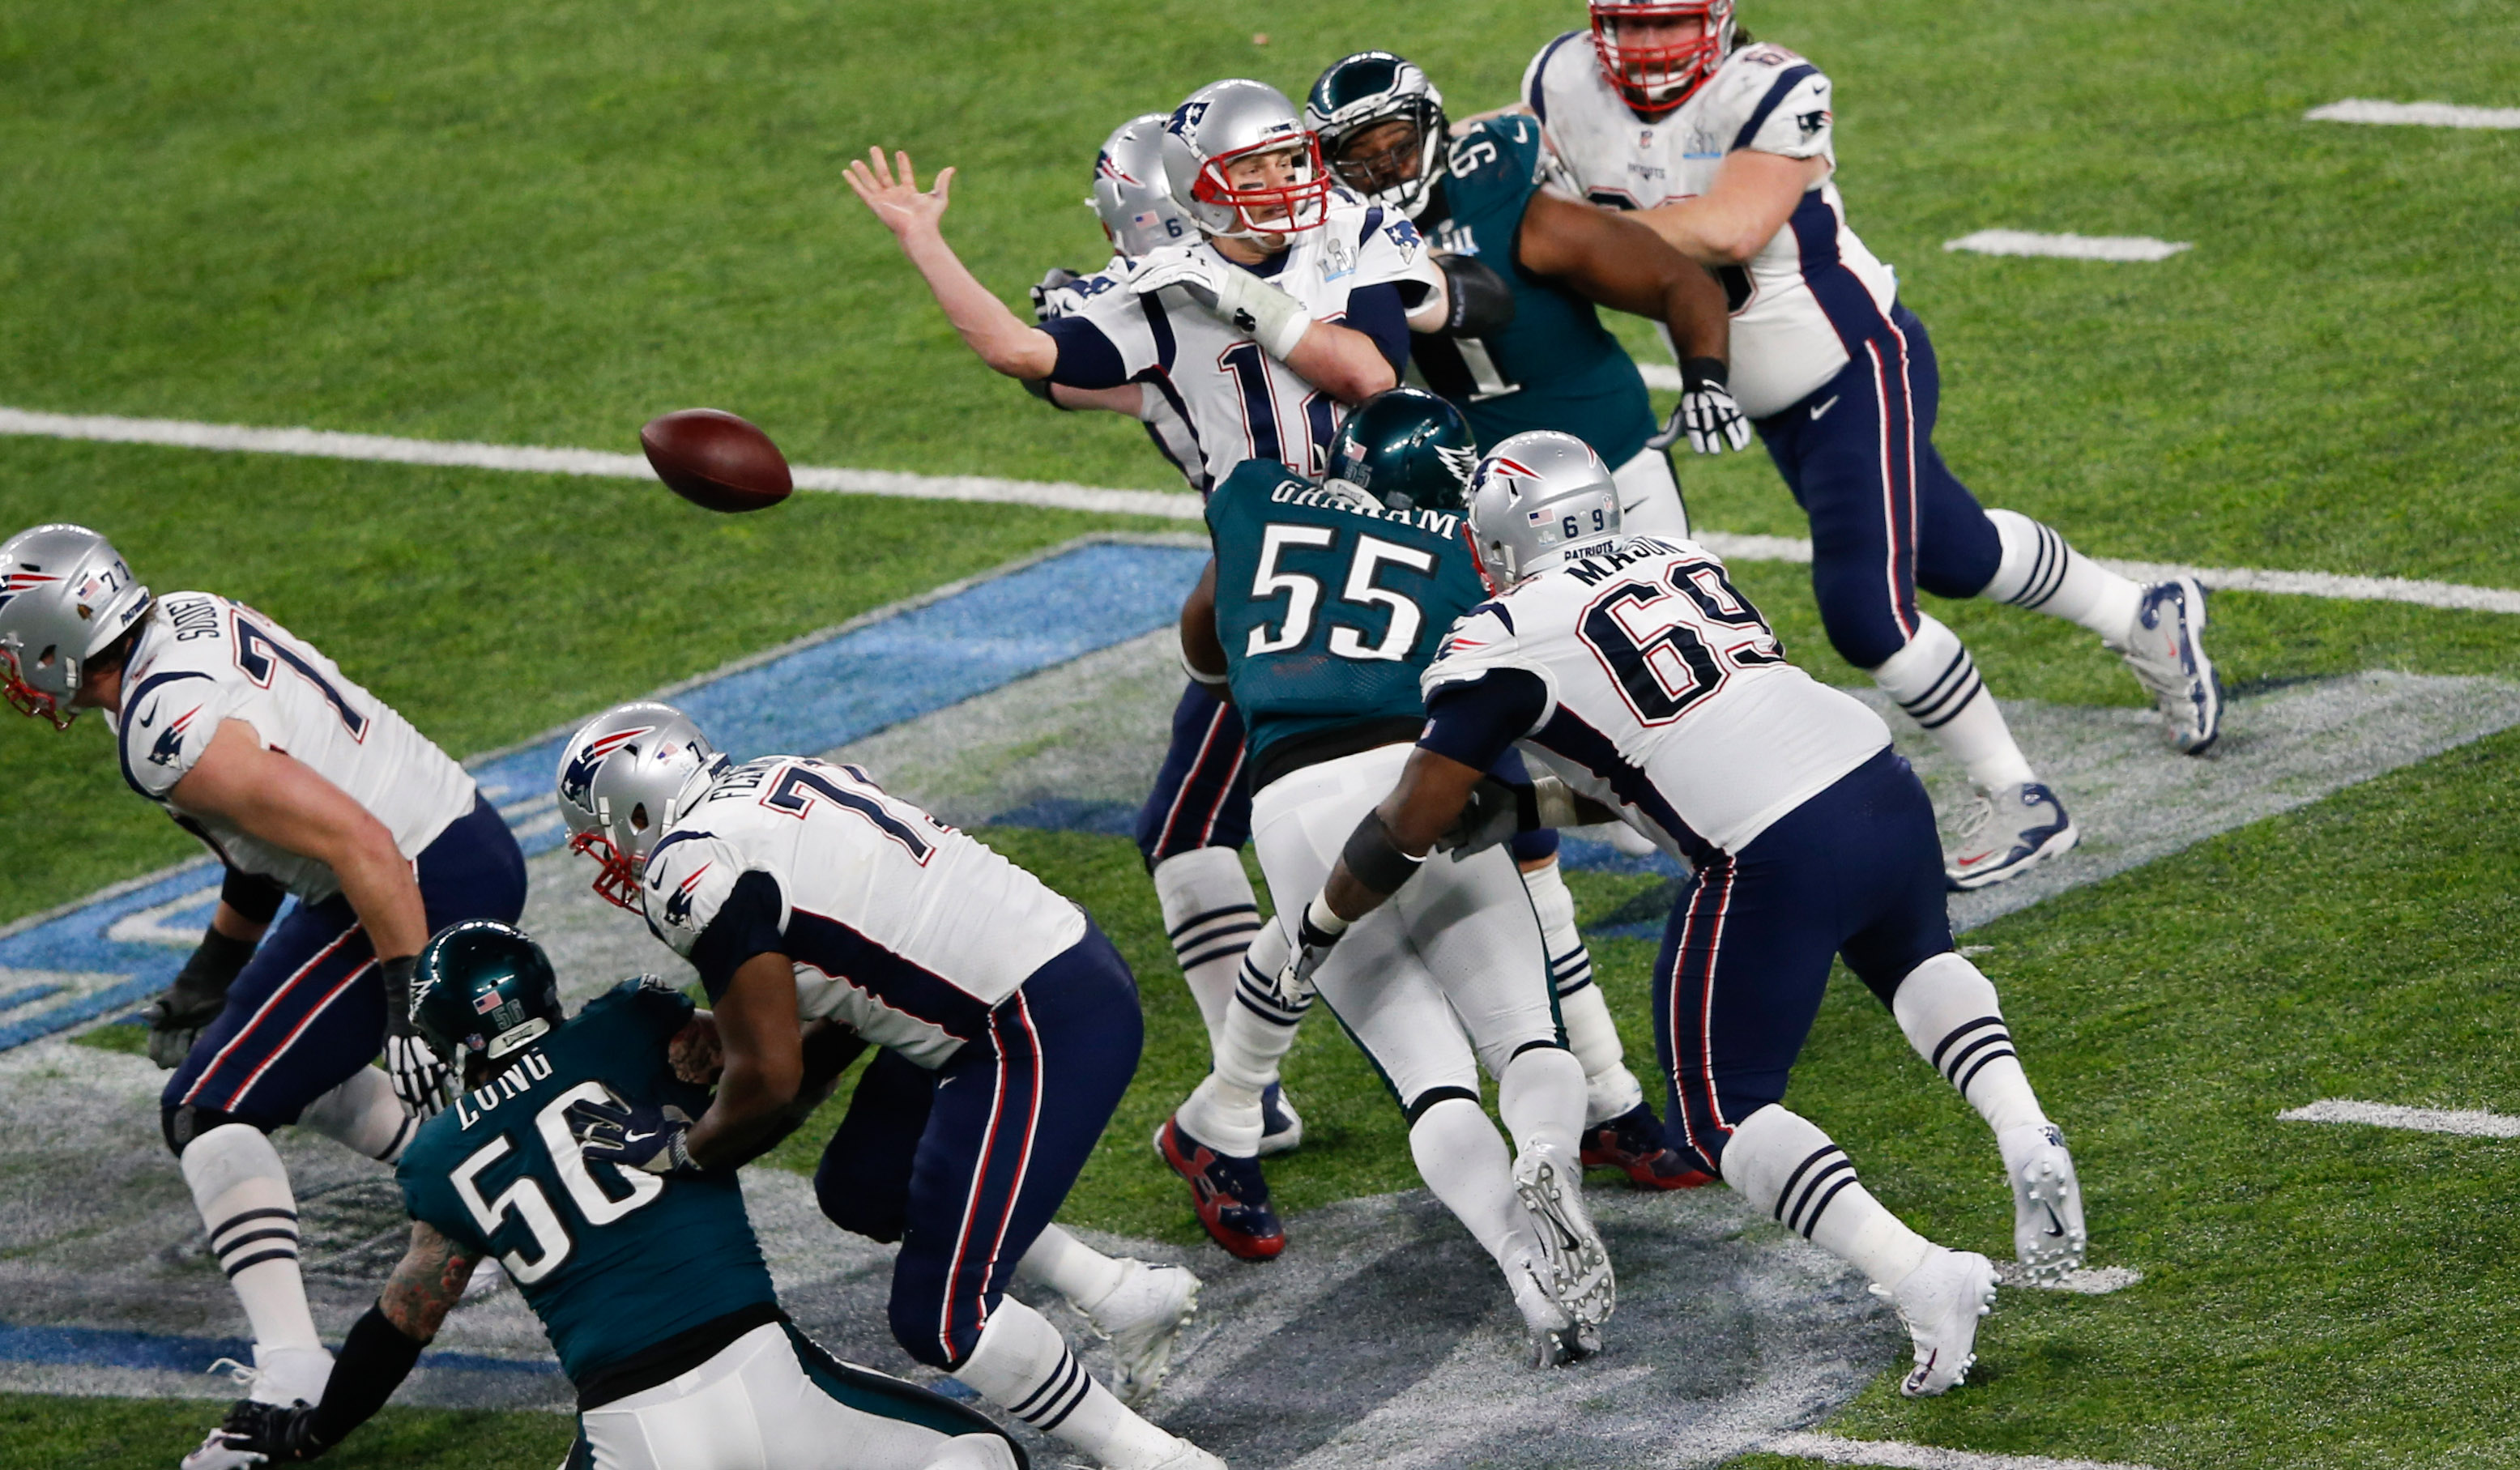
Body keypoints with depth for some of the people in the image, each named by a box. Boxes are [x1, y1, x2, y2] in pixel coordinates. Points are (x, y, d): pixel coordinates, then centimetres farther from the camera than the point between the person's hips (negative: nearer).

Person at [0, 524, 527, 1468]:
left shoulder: (172, 739, -24)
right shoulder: (191, 619, 5)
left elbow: (361, 844, -29)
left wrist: (415, 1006, -26)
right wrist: (215, 969, 23)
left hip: (416, 893, -10)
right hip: (477, 848, 10)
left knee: (209, 1112, -6)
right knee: (304, 1072, 28)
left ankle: (291, 1368, -15)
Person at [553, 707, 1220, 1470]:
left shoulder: (695, 870, -14)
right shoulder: (775, 780, 14)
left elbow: (770, 1081, -15)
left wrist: (682, 1149, 2)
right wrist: (723, 1032, 14)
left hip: (1044, 1034, -10)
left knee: (940, 1321, -7)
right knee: (861, 1190, 24)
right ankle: (1127, 1298, 30)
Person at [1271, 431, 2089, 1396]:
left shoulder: (1506, 638, 2)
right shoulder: (1681, 563, 22)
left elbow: (1413, 825, 7)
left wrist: (1318, 928, 23)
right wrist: (1526, 808, 27)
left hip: (1775, 863, -7)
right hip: (1883, 785, 7)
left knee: (1722, 1116, 9)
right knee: (1913, 963, 37)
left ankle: (1924, 1280, -11)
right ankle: (2023, 1135, 10)